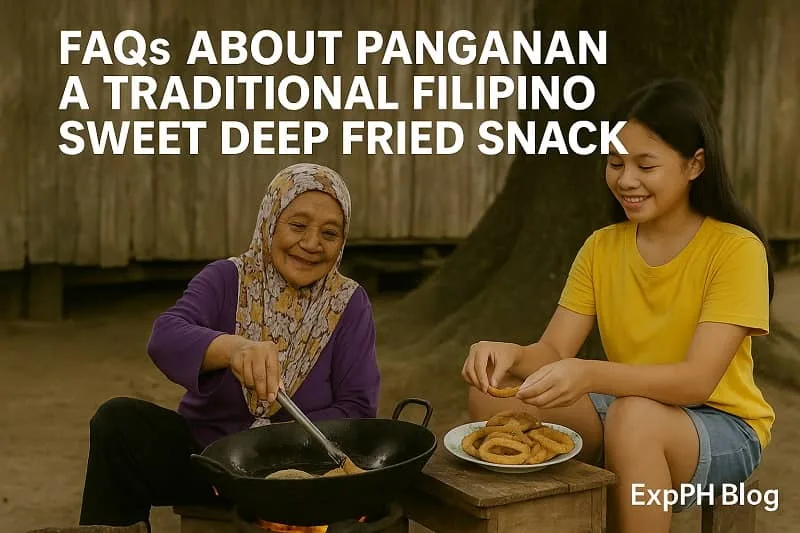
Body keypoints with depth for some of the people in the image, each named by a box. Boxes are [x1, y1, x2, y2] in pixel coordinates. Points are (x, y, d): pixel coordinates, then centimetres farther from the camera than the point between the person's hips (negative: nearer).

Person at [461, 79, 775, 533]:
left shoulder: (735, 249, -16)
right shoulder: (600, 248, 0)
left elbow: (697, 381, -26)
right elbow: (552, 353, -7)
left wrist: (588, 374, -42)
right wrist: (512, 354, -31)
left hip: (722, 426, -4)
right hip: (624, 412, 5)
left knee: (634, 417, -37)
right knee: (493, 393, -17)